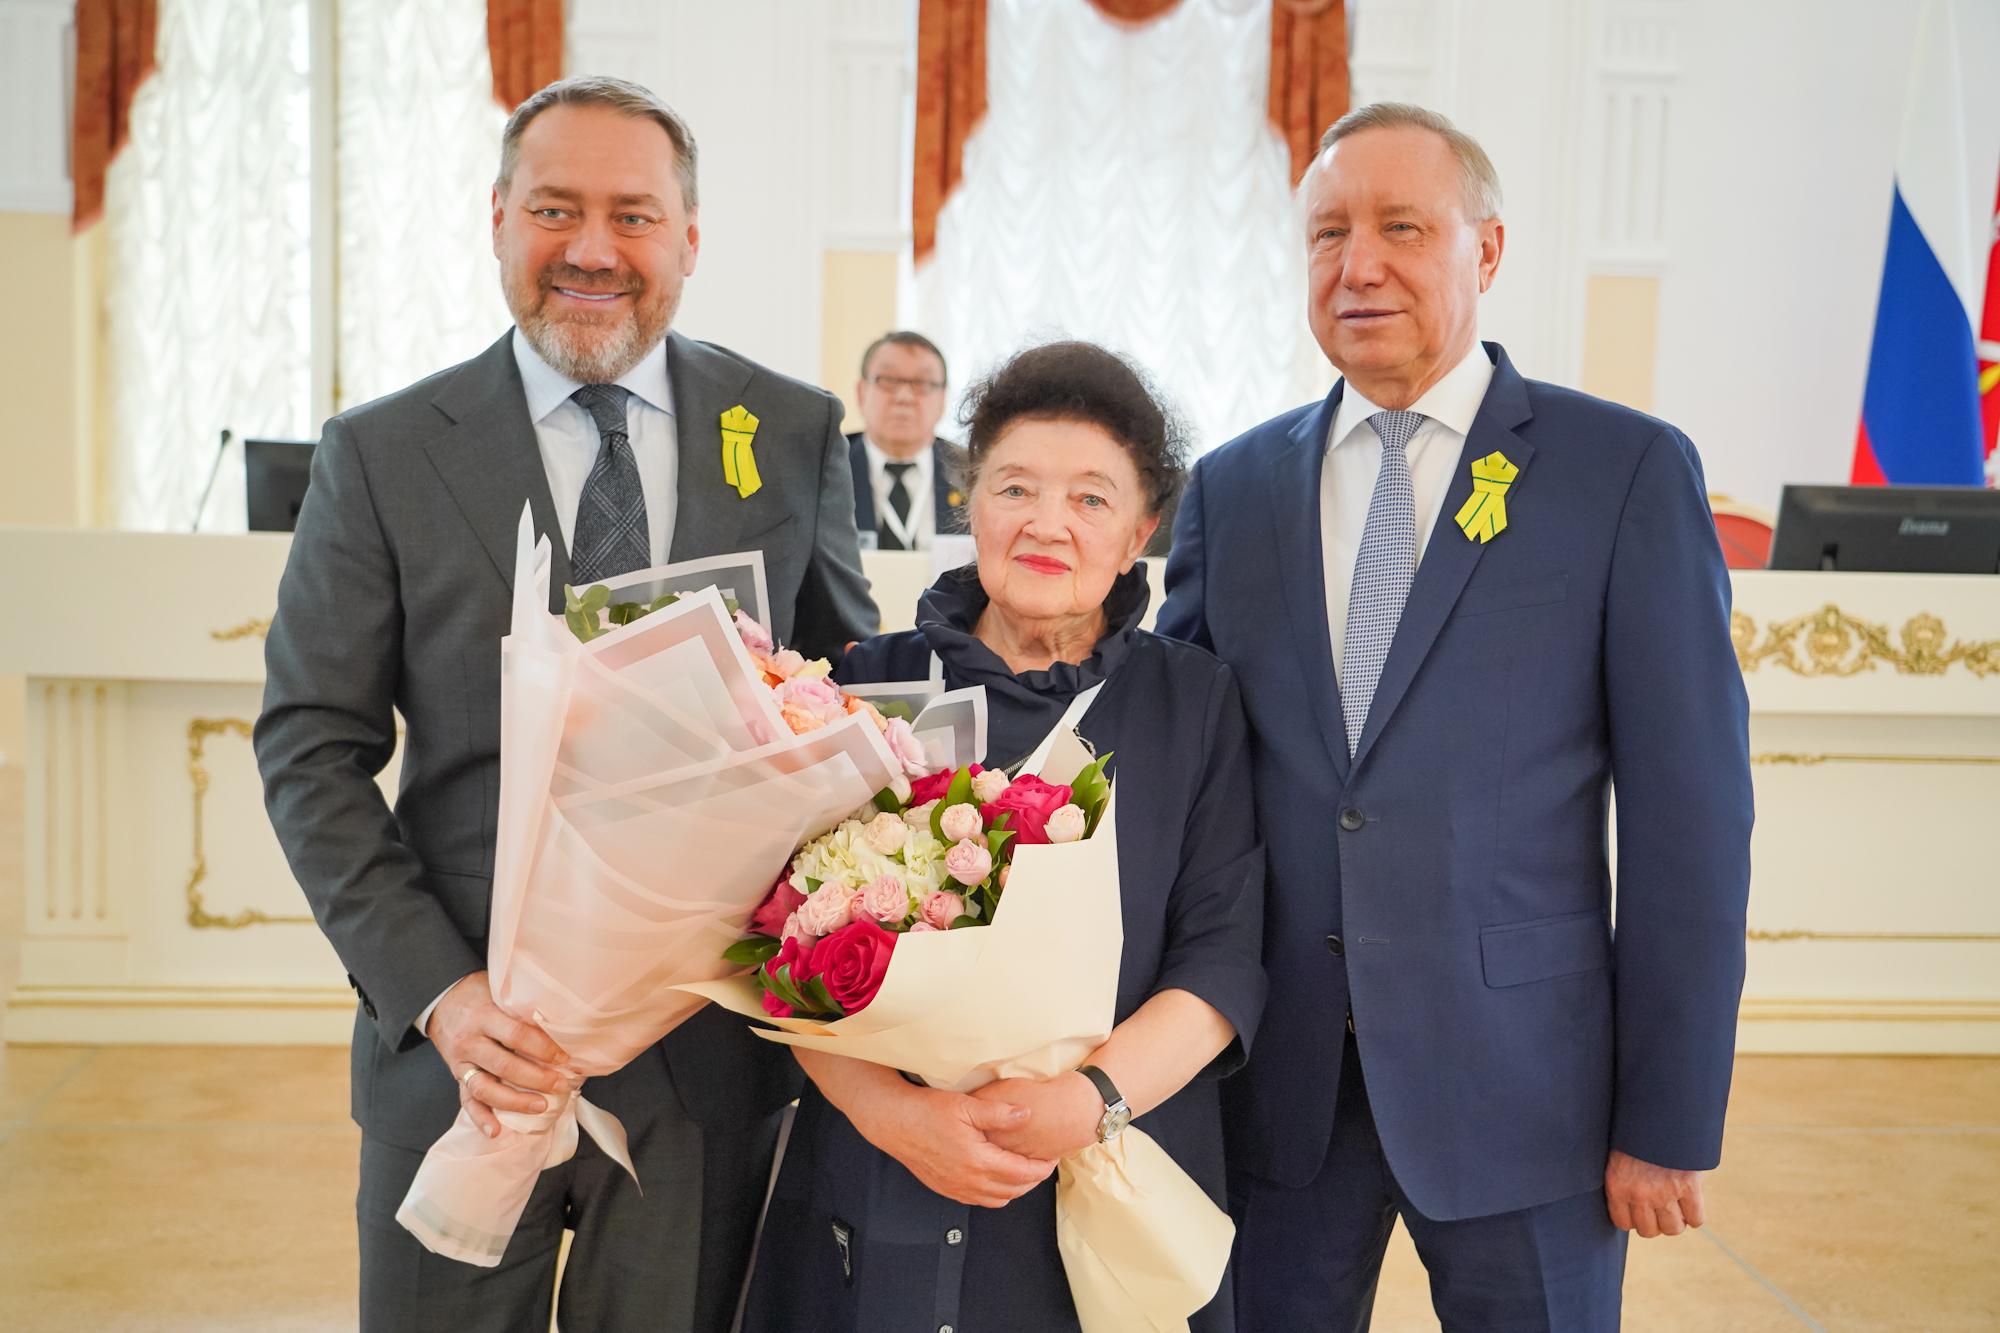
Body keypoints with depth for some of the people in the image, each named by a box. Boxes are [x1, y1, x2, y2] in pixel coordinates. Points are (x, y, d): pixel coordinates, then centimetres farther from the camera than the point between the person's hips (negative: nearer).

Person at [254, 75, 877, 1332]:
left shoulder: (797, 434, 2)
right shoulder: (380, 454, -1)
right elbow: (312, 750, -2)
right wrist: (436, 992, -13)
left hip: (710, 1049, 1)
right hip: (462, 1043, 0)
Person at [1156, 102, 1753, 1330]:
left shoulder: (1627, 471, -4)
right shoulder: (1234, 486, 6)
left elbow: (1688, 811, -6)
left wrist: (1672, 1122, -6)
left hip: (1519, 1083, -2)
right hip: (1273, 1083, 3)